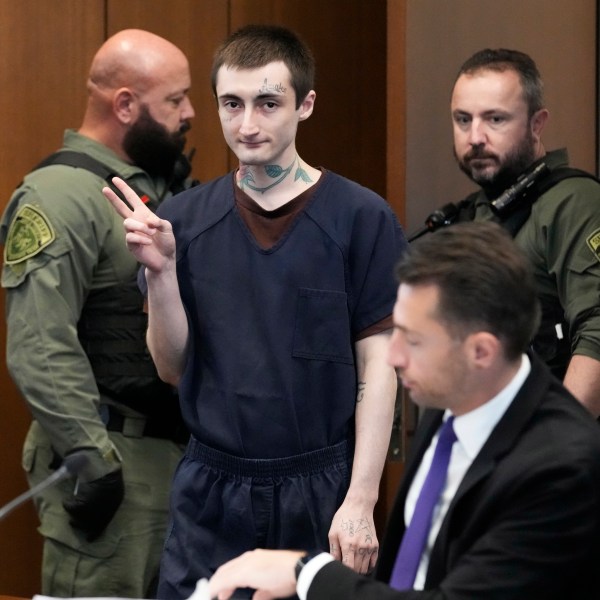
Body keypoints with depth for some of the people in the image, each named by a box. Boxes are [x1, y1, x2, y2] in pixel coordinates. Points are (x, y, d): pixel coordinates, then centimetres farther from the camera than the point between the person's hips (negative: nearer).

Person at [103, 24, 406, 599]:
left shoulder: (361, 218, -6)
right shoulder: (185, 218, 3)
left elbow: (377, 367, -5)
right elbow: (173, 367, 4)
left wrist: (360, 501, -10)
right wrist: (160, 271, -11)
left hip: (319, 487, -2)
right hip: (210, 488, 2)